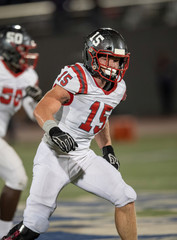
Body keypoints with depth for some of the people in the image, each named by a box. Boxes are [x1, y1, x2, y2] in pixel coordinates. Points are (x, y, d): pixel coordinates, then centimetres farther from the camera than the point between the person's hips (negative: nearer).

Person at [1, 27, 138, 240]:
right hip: (54, 154, -7)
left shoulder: (118, 87, 7)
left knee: (126, 199, 1)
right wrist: (53, 130, -44)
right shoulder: (76, 77, -17)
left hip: (84, 156, 7)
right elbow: (42, 109, -26)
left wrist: (107, 148, 16)